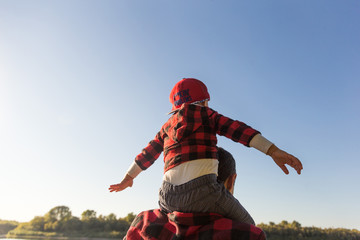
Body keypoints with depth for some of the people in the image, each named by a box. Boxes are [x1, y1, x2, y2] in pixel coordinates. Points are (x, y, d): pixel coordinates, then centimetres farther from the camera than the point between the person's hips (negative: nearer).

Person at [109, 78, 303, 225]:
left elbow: (147, 154, 33)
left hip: (169, 195, 5)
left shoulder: (167, 126, 24)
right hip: (202, 191, -4)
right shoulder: (206, 114, 12)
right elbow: (238, 130, -4)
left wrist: (128, 178, 47)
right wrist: (273, 151, -12)